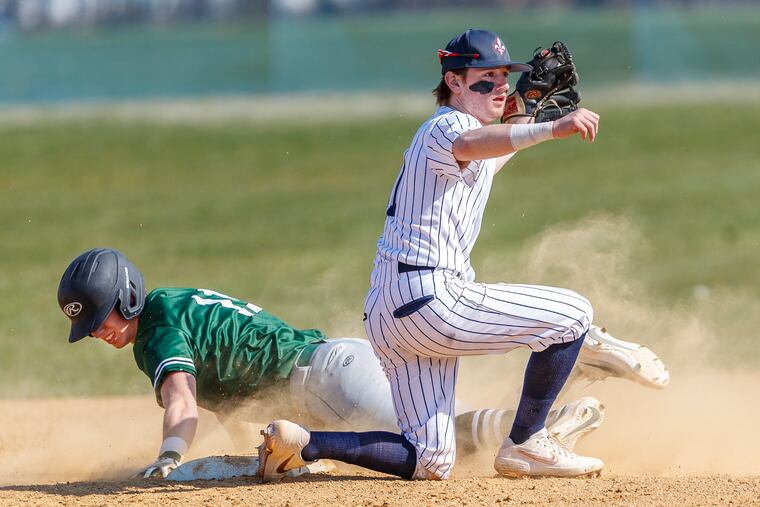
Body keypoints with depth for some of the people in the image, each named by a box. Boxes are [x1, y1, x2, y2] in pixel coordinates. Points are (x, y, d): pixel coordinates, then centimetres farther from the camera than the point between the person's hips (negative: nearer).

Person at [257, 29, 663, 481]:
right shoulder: (448, 126, -8)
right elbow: (470, 146, -35)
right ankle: (525, 444, 0)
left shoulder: (438, 131, 22)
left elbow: (483, 166, 44)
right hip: (430, 297, -10)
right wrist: (551, 129, -49)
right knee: (573, 312, -4)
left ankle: (304, 444, -3)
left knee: (427, 462, 8)